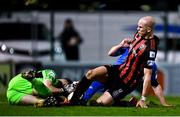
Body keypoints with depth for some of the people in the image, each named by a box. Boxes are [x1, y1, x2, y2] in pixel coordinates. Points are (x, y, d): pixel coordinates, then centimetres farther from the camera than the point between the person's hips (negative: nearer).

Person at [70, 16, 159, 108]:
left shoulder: (150, 48, -22)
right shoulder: (138, 35, 3)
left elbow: (147, 75, -21)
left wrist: (143, 99, -21)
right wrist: (121, 45, 4)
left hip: (126, 83, -8)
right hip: (118, 70, 8)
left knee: (101, 102, -14)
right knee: (91, 74, -18)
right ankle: (72, 102, -8)